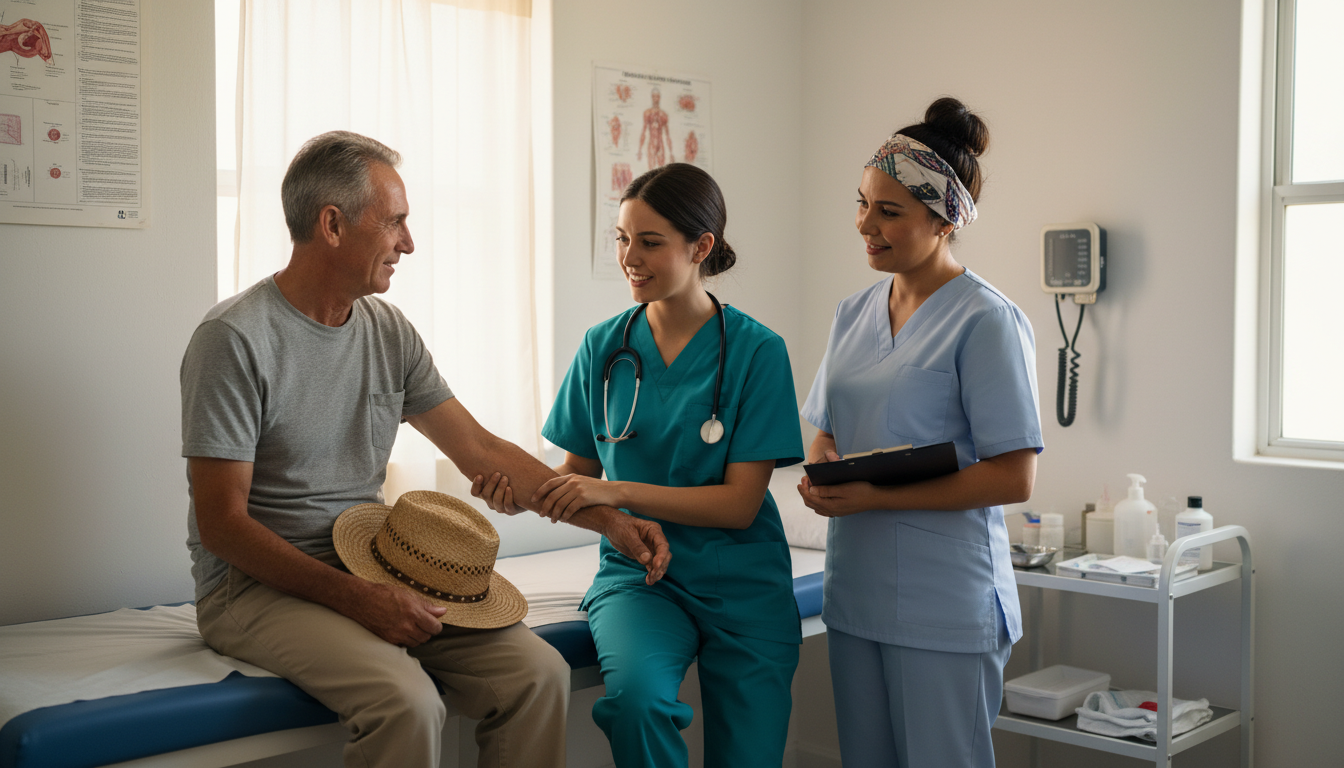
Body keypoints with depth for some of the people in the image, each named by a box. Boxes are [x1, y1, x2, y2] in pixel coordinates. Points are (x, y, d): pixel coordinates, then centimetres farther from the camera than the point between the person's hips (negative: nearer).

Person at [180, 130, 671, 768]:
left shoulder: (389, 332, 8)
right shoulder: (234, 339, -12)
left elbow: (481, 452, 10)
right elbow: (222, 523, -14)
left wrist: (609, 520, 2)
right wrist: (355, 597, -23)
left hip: (370, 570, 6)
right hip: (260, 583, -6)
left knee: (539, 672, -16)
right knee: (406, 702, -32)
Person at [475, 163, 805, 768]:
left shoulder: (756, 351, -8)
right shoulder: (604, 346, 2)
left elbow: (740, 503, -12)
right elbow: (580, 470, 10)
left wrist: (618, 492, -23)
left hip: (741, 586, 0)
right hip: (637, 571, 1)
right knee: (637, 694, -30)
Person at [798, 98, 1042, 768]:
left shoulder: (986, 322, -11)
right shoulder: (853, 313, 11)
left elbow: (1013, 478, -15)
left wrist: (874, 497, -19)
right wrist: (821, 470, -6)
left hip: (946, 605, -6)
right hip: (854, 589, 6)